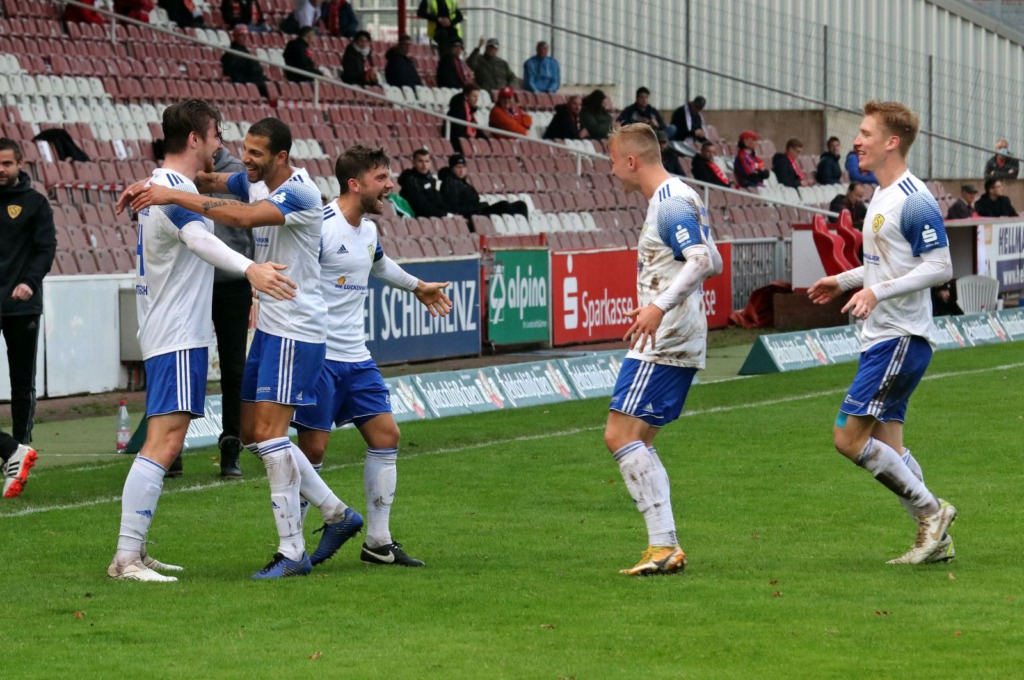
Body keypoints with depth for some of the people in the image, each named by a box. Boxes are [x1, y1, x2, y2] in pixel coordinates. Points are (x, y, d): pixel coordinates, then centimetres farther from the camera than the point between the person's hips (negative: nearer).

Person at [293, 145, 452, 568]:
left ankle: (378, 542, 9)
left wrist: (417, 287, 49)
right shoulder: (320, 226, -16)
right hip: (317, 356, -8)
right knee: (313, 448, -7)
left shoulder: (369, 230, 12)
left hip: (355, 356, 8)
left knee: (385, 435, 3)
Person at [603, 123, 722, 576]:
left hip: (662, 342, -11)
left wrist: (660, 306, -34)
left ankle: (664, 546, -18)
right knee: (637, 442, 12)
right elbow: (711, 262, 26)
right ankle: (665, 548, 9)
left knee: (620, 435, -13)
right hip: (674, 341, 11)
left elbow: (703, 260, -26)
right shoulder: (678, 198, 18)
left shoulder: (669, 203, -13)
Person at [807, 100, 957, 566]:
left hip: (901, 339, -10)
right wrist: (844, 280, 22)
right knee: (886, 448, 9)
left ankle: (930, 510, -2)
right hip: (881, 337, 10)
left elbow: (940, 267, -20)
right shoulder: (882, 196, 15)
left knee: (849, 438, -12)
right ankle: (936, 538, 13)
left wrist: (878, 291, -25)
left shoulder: (914, 201, -16)